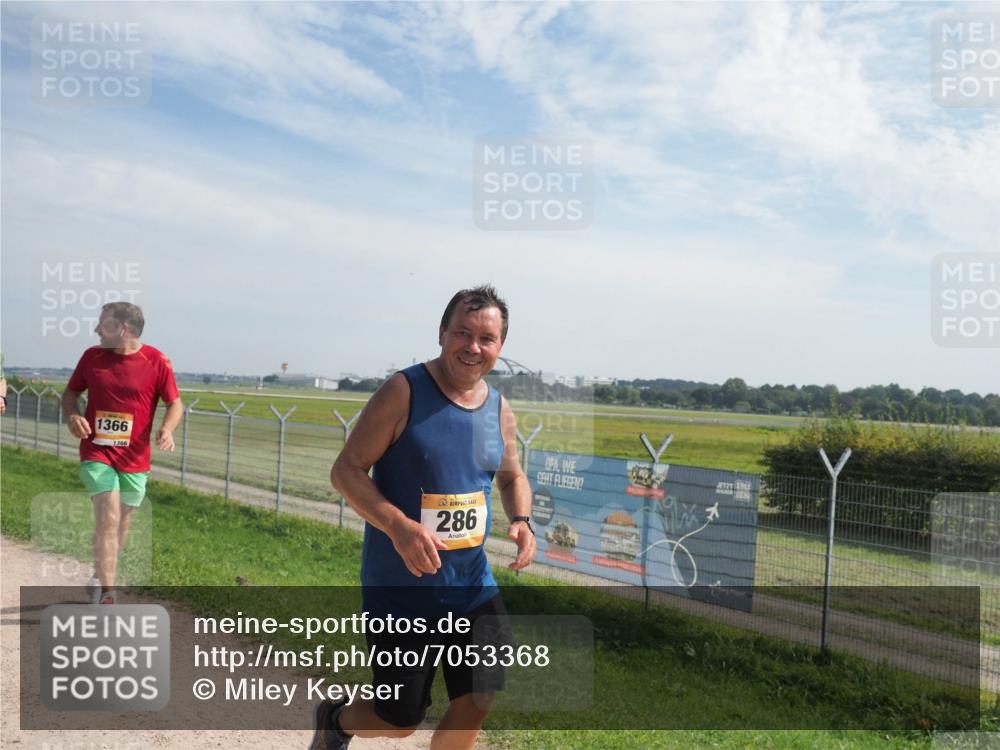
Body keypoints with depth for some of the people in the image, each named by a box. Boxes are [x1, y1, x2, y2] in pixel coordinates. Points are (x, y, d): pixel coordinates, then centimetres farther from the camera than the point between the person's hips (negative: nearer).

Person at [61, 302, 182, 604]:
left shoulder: (157, 362, -7)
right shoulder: (92, 356, 1)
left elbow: (175, 403, -2)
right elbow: (71, 392, 13)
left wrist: (167, 429, -21)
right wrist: (72, 415, -8)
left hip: (134, 458, 0)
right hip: (96, 454, 0)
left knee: (121, 523, 14)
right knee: (108, 518, -13)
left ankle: (101, 580, 37)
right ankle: (106, 594, -7)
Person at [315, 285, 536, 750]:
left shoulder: (500, 410, 3)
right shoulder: (403, 392, -15)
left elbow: (511, 477, 19)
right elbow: (345, 471, -15)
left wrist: (521, 520, -3)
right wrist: (399, 526, -29)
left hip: (472, 586, 5)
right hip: (399, 589, -5)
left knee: (478, 701, 6)